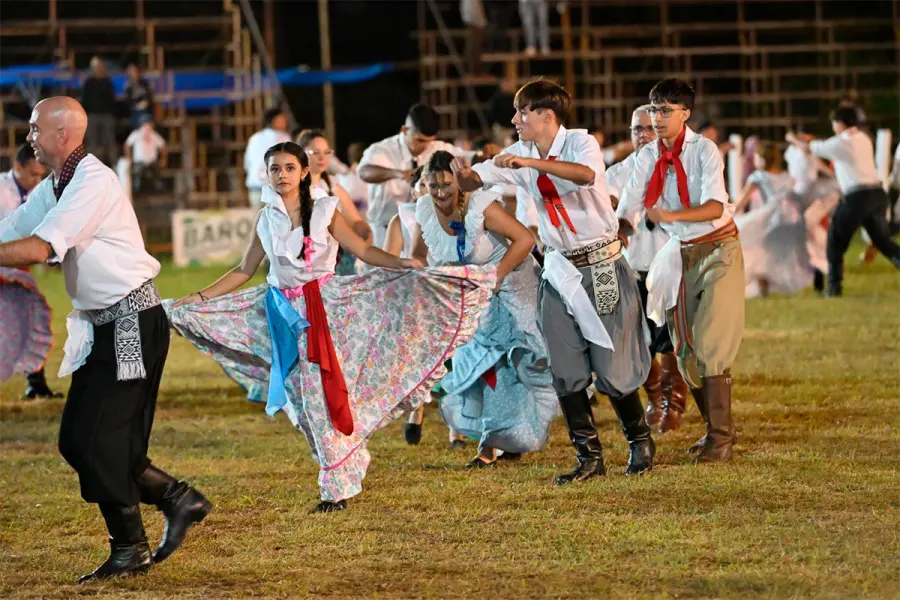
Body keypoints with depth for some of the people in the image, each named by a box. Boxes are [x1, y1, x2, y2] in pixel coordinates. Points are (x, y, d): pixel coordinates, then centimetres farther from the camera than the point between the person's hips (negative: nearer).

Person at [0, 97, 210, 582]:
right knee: (76, 441, 8)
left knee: (99, 440, -7)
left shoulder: (93, 183, -19)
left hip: (132, 322, -9)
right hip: (101, 325, 9)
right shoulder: (53, 187, 12)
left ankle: (131, 550, 5)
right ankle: (178, 499, 19)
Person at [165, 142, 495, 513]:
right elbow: (244, 271, 15)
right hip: (285, 312, 4)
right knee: (304, 396, 1)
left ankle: (338, 486, -2)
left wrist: (402, 264, -19)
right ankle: (339, 478, 12)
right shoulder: (266, 219, 8)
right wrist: (198, 299, 13)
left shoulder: (324, 211, -2)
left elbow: (363, 251, -3)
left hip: (324, 307, -4)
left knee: (321, 392, -9)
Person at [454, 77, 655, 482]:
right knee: (566, 373, 1)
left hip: (602, 266, -5)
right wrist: (463, 174, -20)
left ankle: (640, 444, 19)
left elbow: (586, 175, -35)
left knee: (612, 369, -3)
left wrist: (530, 162, -44)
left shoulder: (580, 142, -13)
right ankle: (589, 457, 11)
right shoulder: (519, 154, 4)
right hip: (559, 271, 5)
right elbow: (474, 182, 4)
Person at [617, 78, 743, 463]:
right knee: (684, 350, 7)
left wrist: (671, 215, -44)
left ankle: (720, 437, -10)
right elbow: (629, 209, -6)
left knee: (710, 345, -14)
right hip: (680, 255, 6)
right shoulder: (648, 157, -1)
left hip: (718, 250, -6)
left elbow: (715, 207, -28)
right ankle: (716, 428, 22)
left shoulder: (703, 150, -16)